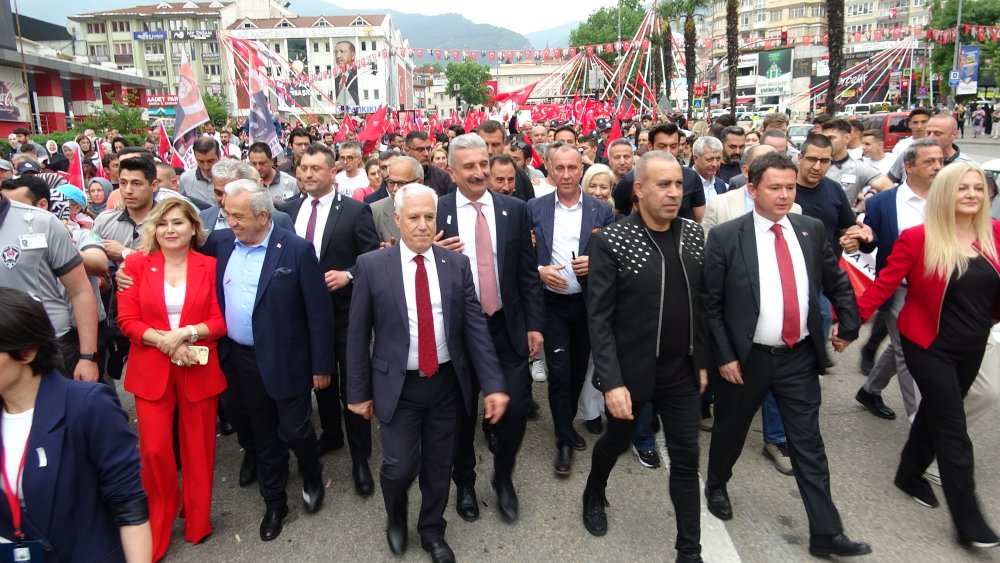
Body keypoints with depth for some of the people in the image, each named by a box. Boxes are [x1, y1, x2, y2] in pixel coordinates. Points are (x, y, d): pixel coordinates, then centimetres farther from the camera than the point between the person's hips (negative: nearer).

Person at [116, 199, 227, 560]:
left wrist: (187, 333, -18)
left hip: (199, 370, 0)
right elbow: (127, 320, -2)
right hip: (151, 370, 1)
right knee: (154, 450, 0)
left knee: (198, 447, 8)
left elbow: (220, 320, -2)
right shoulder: (136, 264, 3)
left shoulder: (210, 266, 1)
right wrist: (165, 341, -15)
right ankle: (157, 529, 24)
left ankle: (197, 523, 29)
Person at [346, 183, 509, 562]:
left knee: (439, 466, 14)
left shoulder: (457, 264, -2)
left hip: (447, 383, 2)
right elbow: (357, 335, -2)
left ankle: (432, 532, 39)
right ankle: (396, 518, 34)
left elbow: (476, 327, -3)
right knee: (400, 467, -1)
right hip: (398, 386, -2)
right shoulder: (371, 266, -7)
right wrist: (358, 392, -1)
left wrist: (493, 385, -8)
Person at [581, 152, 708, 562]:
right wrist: (611, 381, -19)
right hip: (631, 371, -3)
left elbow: (701, 304, 7)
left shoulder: (694, 234, -1)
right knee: (617, 441, 20)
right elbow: (599, 318, -15)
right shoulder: (611, 241, -16)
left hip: (682, 371, 3)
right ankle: (594, 495, 51)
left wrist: (703, 360, 8)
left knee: (686, 458, 10)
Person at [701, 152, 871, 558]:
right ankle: (716, 487, 44)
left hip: (800, 357, 3)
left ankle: (826, 533, 19)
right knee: (730, 432, 17)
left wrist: (848, 326, 15)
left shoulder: (811, 229, 1)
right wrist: (723, 356, -11)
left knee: (809, 445, 9)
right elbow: (709, 303, -9)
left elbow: (837, 282, 16)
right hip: (746, 358, -3)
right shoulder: (725, 237, -12)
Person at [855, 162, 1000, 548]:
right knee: (953, 429, -1)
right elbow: (884, 285, -15)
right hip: (929, 344, -5)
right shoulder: (918, 238, -14)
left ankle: (909, 474, 42)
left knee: (936, 411, 20)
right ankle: (968, 521, 10)